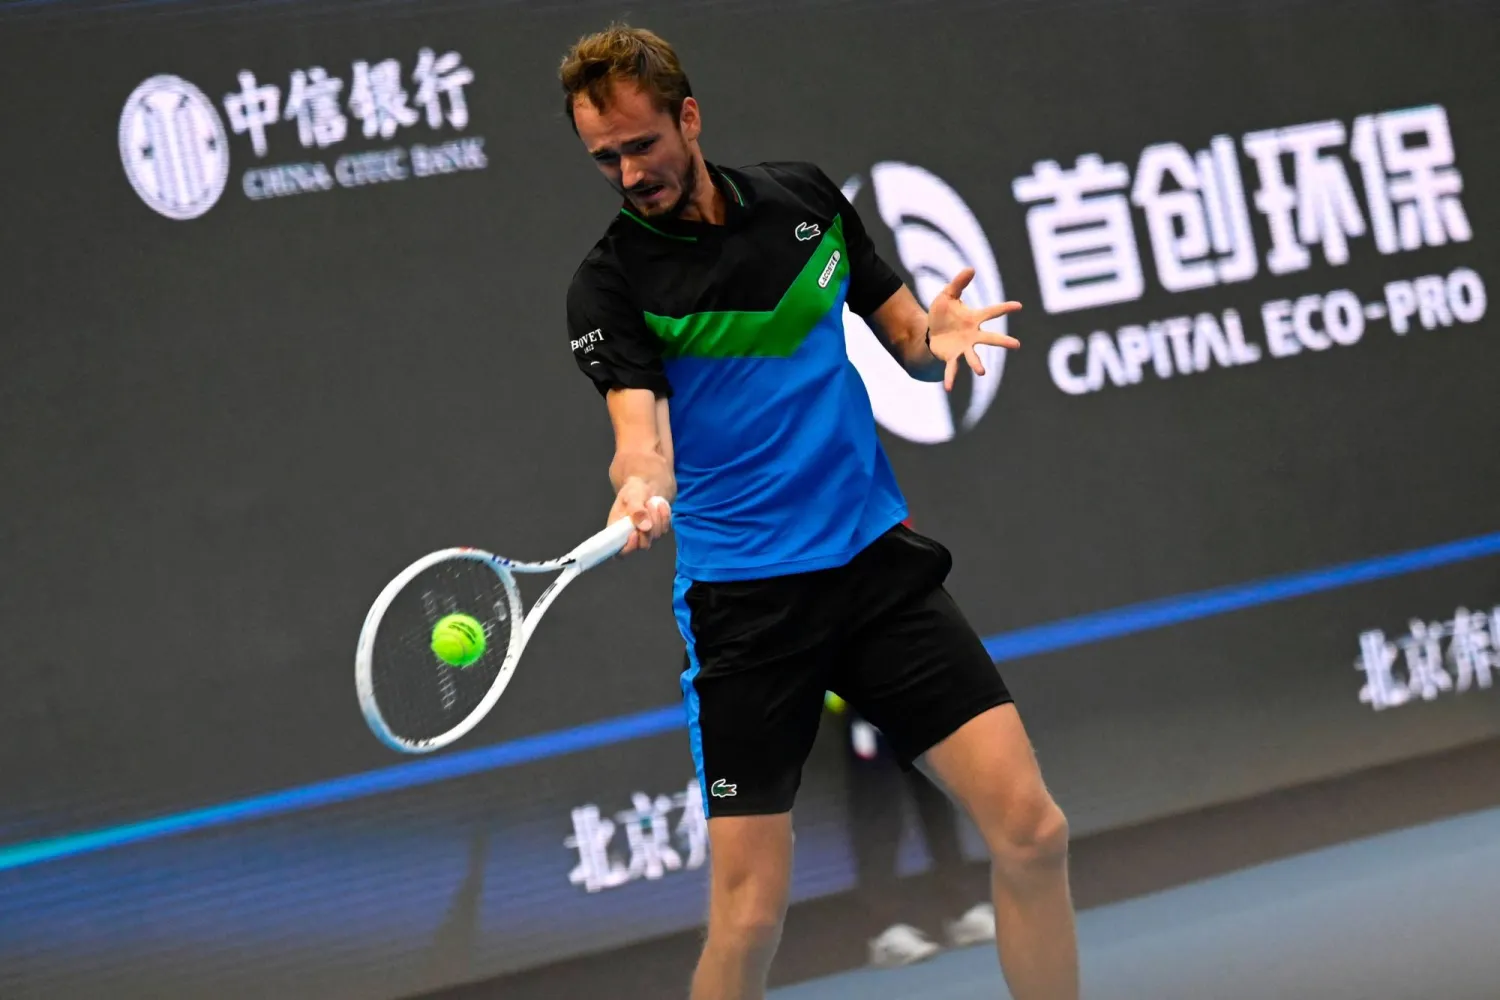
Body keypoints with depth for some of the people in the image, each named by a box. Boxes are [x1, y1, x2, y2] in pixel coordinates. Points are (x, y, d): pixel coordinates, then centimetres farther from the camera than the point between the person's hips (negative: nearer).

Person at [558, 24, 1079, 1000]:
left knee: (1033, 833, -6)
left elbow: (908, 337, 14)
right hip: (743, 595, -3)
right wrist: (640, 489, -44)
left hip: (880, 559, 3)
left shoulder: (805, 196, 6)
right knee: (750, 913, -8)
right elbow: (641, 426, -21)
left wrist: (940, 333, -9)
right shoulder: (612, 285, -6)